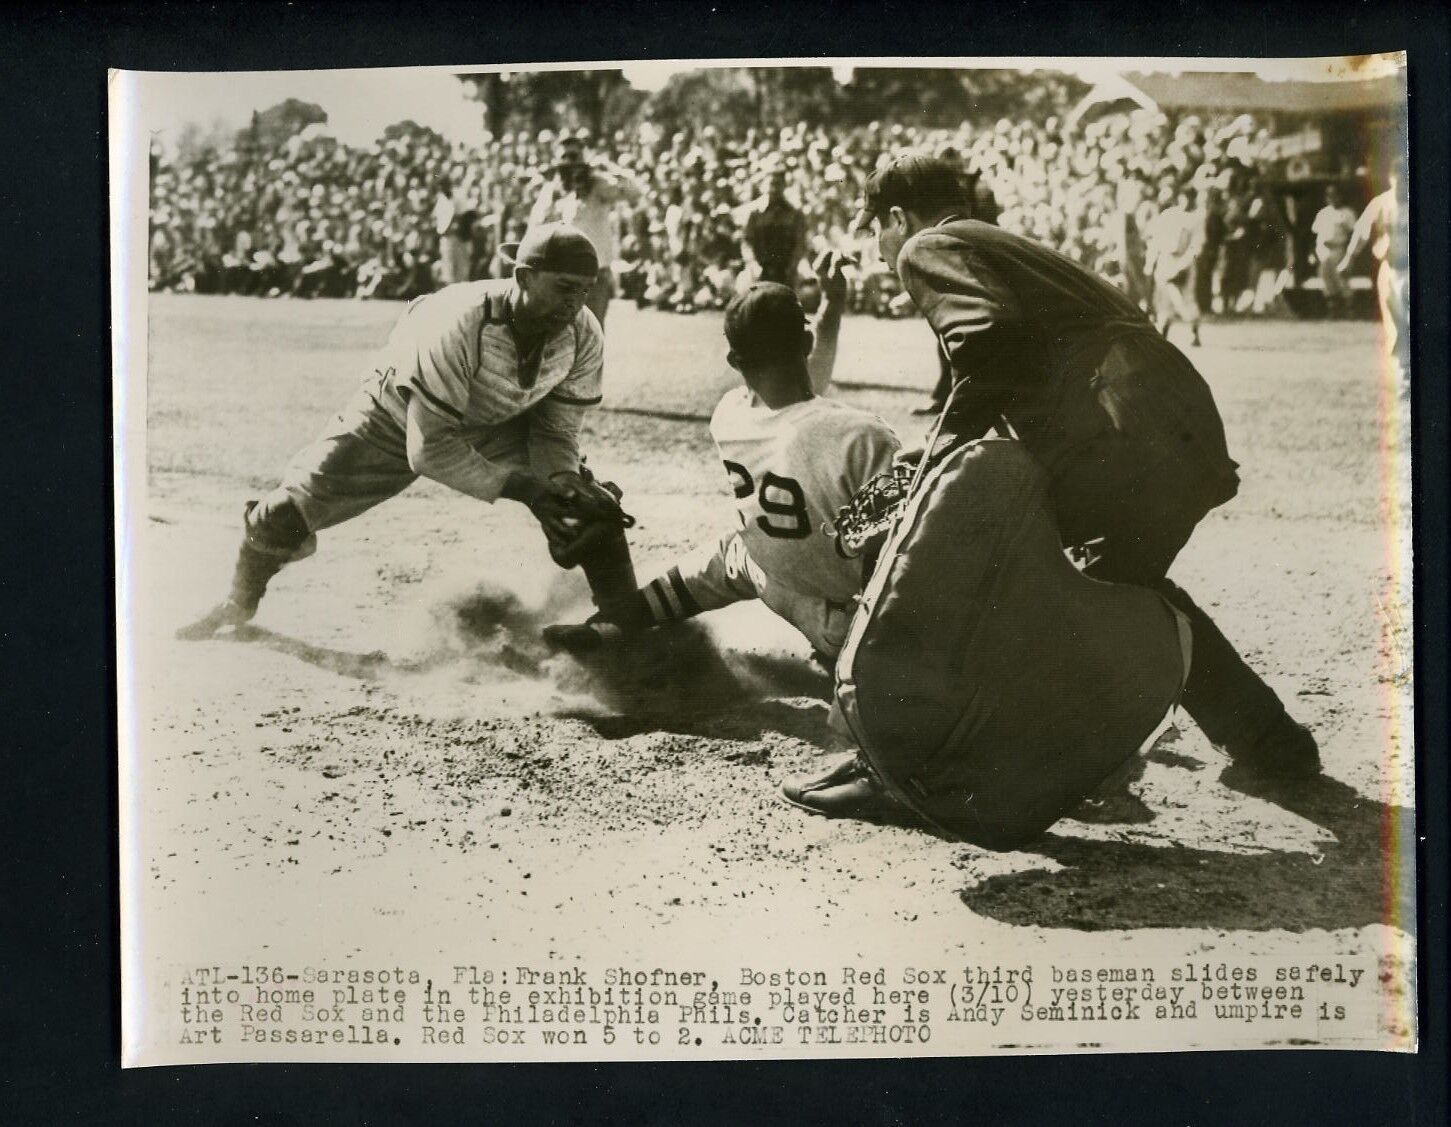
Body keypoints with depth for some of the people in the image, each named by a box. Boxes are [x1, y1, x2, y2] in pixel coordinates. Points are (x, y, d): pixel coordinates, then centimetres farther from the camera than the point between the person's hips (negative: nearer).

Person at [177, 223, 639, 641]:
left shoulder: (584, 337, -25)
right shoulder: (458, 324, -41)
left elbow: (557, 430, -13)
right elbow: (429, 448, -36)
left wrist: (560, 490, -32)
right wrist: (516, 487, -39)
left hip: (497, 425, 4)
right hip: (398, 419, -3)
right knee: (282, 516, -8)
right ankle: (239, 604, 23)